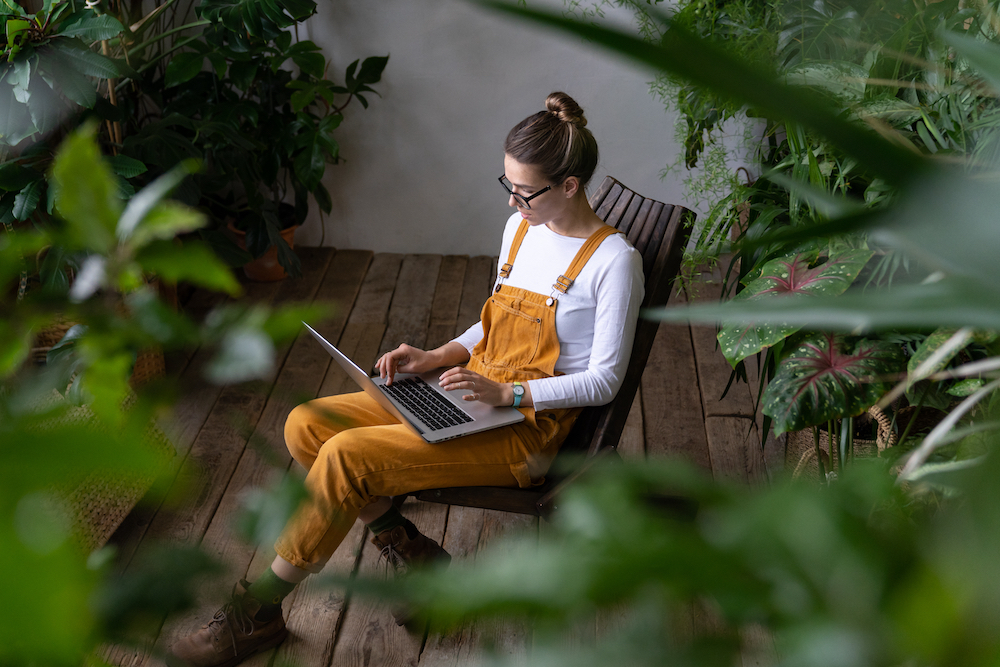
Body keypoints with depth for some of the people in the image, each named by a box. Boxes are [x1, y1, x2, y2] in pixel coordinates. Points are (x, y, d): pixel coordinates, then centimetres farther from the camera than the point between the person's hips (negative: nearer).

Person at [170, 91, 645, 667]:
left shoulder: (613, 261, -14)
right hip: (473, 396, 8)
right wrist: (437, 357, 3)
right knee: (306, 426, -8)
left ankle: (260, 611, -5)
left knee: (346, 456, -24)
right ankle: (412, 555, 0)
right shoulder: (520, 228, 8)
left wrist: (507, 393, -20)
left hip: (530, 430, -8)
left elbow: (603, 382, -12)